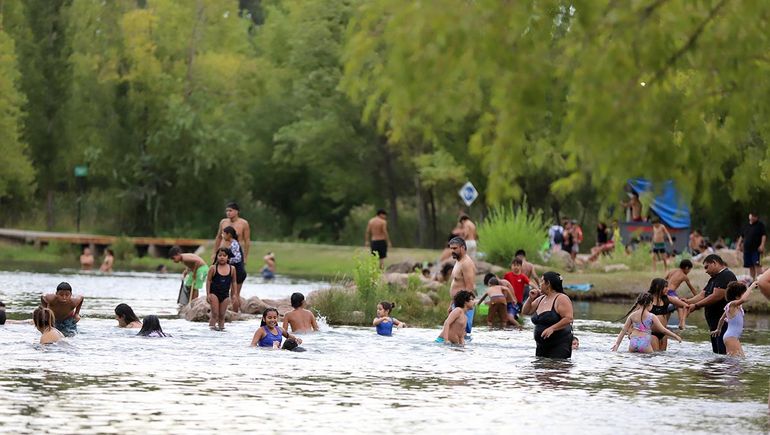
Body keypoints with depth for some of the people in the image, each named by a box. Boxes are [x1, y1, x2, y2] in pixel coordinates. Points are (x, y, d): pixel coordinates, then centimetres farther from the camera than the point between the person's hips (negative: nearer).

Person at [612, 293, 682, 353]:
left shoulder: (632, 316, 8)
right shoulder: (652, 317, -2)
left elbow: (623, 330, 11)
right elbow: (663, 330, 1)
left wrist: (617, 344, 17)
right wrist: (675, 336, 12)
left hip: (633, 343, 4)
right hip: (645, 343, -4)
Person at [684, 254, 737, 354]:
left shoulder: (726, 276, -12)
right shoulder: (713, 279, 22)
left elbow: (717, 296, -21)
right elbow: (702, 295, 15)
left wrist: (696, 306, -17)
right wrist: (688, 302, -3)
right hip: (715, 323, 11)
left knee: (724, 353, -15)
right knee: (716, 353, 10)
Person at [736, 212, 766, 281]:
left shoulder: (760, 225, 1)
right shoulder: (745, 226, 17)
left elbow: (764, 236, -7)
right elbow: (741, 237, 24)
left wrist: (762, 245, -18)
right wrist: (739, 245, 14)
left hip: (756, 249, -6)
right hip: (747, 249, 6)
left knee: (757, 265, -15)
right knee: (750, 266, 7)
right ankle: (752, 279, 12)